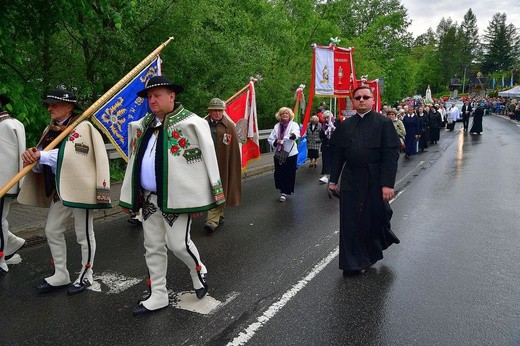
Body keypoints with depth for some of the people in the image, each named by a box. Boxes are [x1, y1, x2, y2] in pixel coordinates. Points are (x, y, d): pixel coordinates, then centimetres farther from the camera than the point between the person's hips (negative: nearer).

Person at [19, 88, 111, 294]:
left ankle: (86, 276, 23)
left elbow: (66, 156, -21)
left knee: (84, 234, 5)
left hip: (81, 188, -8)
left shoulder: (84, 127, -11)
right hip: (60, 190, 8)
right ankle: (60, 275, 30)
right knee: (52, 231, 15)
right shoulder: (50, 131, 10)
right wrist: (33, 157, -14)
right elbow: (39, 164, 7)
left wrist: (40, 157, -18)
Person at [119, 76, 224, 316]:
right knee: (153, 247, 11)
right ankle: (157, 296, 26)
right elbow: (134, 161, 17)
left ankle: (198, 270, 29)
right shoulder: (142, 126, 11)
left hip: (176, 197, -6)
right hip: (149, 198, 7)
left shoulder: (190, 123, -9)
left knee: (178, 243, -5)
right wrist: (128, 197, 15)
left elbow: (207, 160, -10)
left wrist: (198, 198, -11)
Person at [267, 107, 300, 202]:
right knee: (279, 173, 6)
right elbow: (270, 139, 9)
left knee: (289, 174, -2)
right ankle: (283, 190, 27)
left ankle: (285, 192, 14)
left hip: (290, 153, -4)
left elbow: (297, 134, -28)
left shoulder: (294, 124, -5)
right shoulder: (276, 126, 8)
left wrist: (293, 135, -52)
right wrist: (276, 142, -13)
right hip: (278, 153, 4)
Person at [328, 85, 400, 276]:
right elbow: (338, 155, 10)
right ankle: (353, 262, 18)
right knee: (350, 222, 5)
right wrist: (333, 180, 6)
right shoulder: (345, 125, 6)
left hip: (375, 181, -3)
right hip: (350, 180, 3)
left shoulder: (383, 123, -6)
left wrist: (388, 184, -17)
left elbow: (391, 155, -10)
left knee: (376, 217, 11)